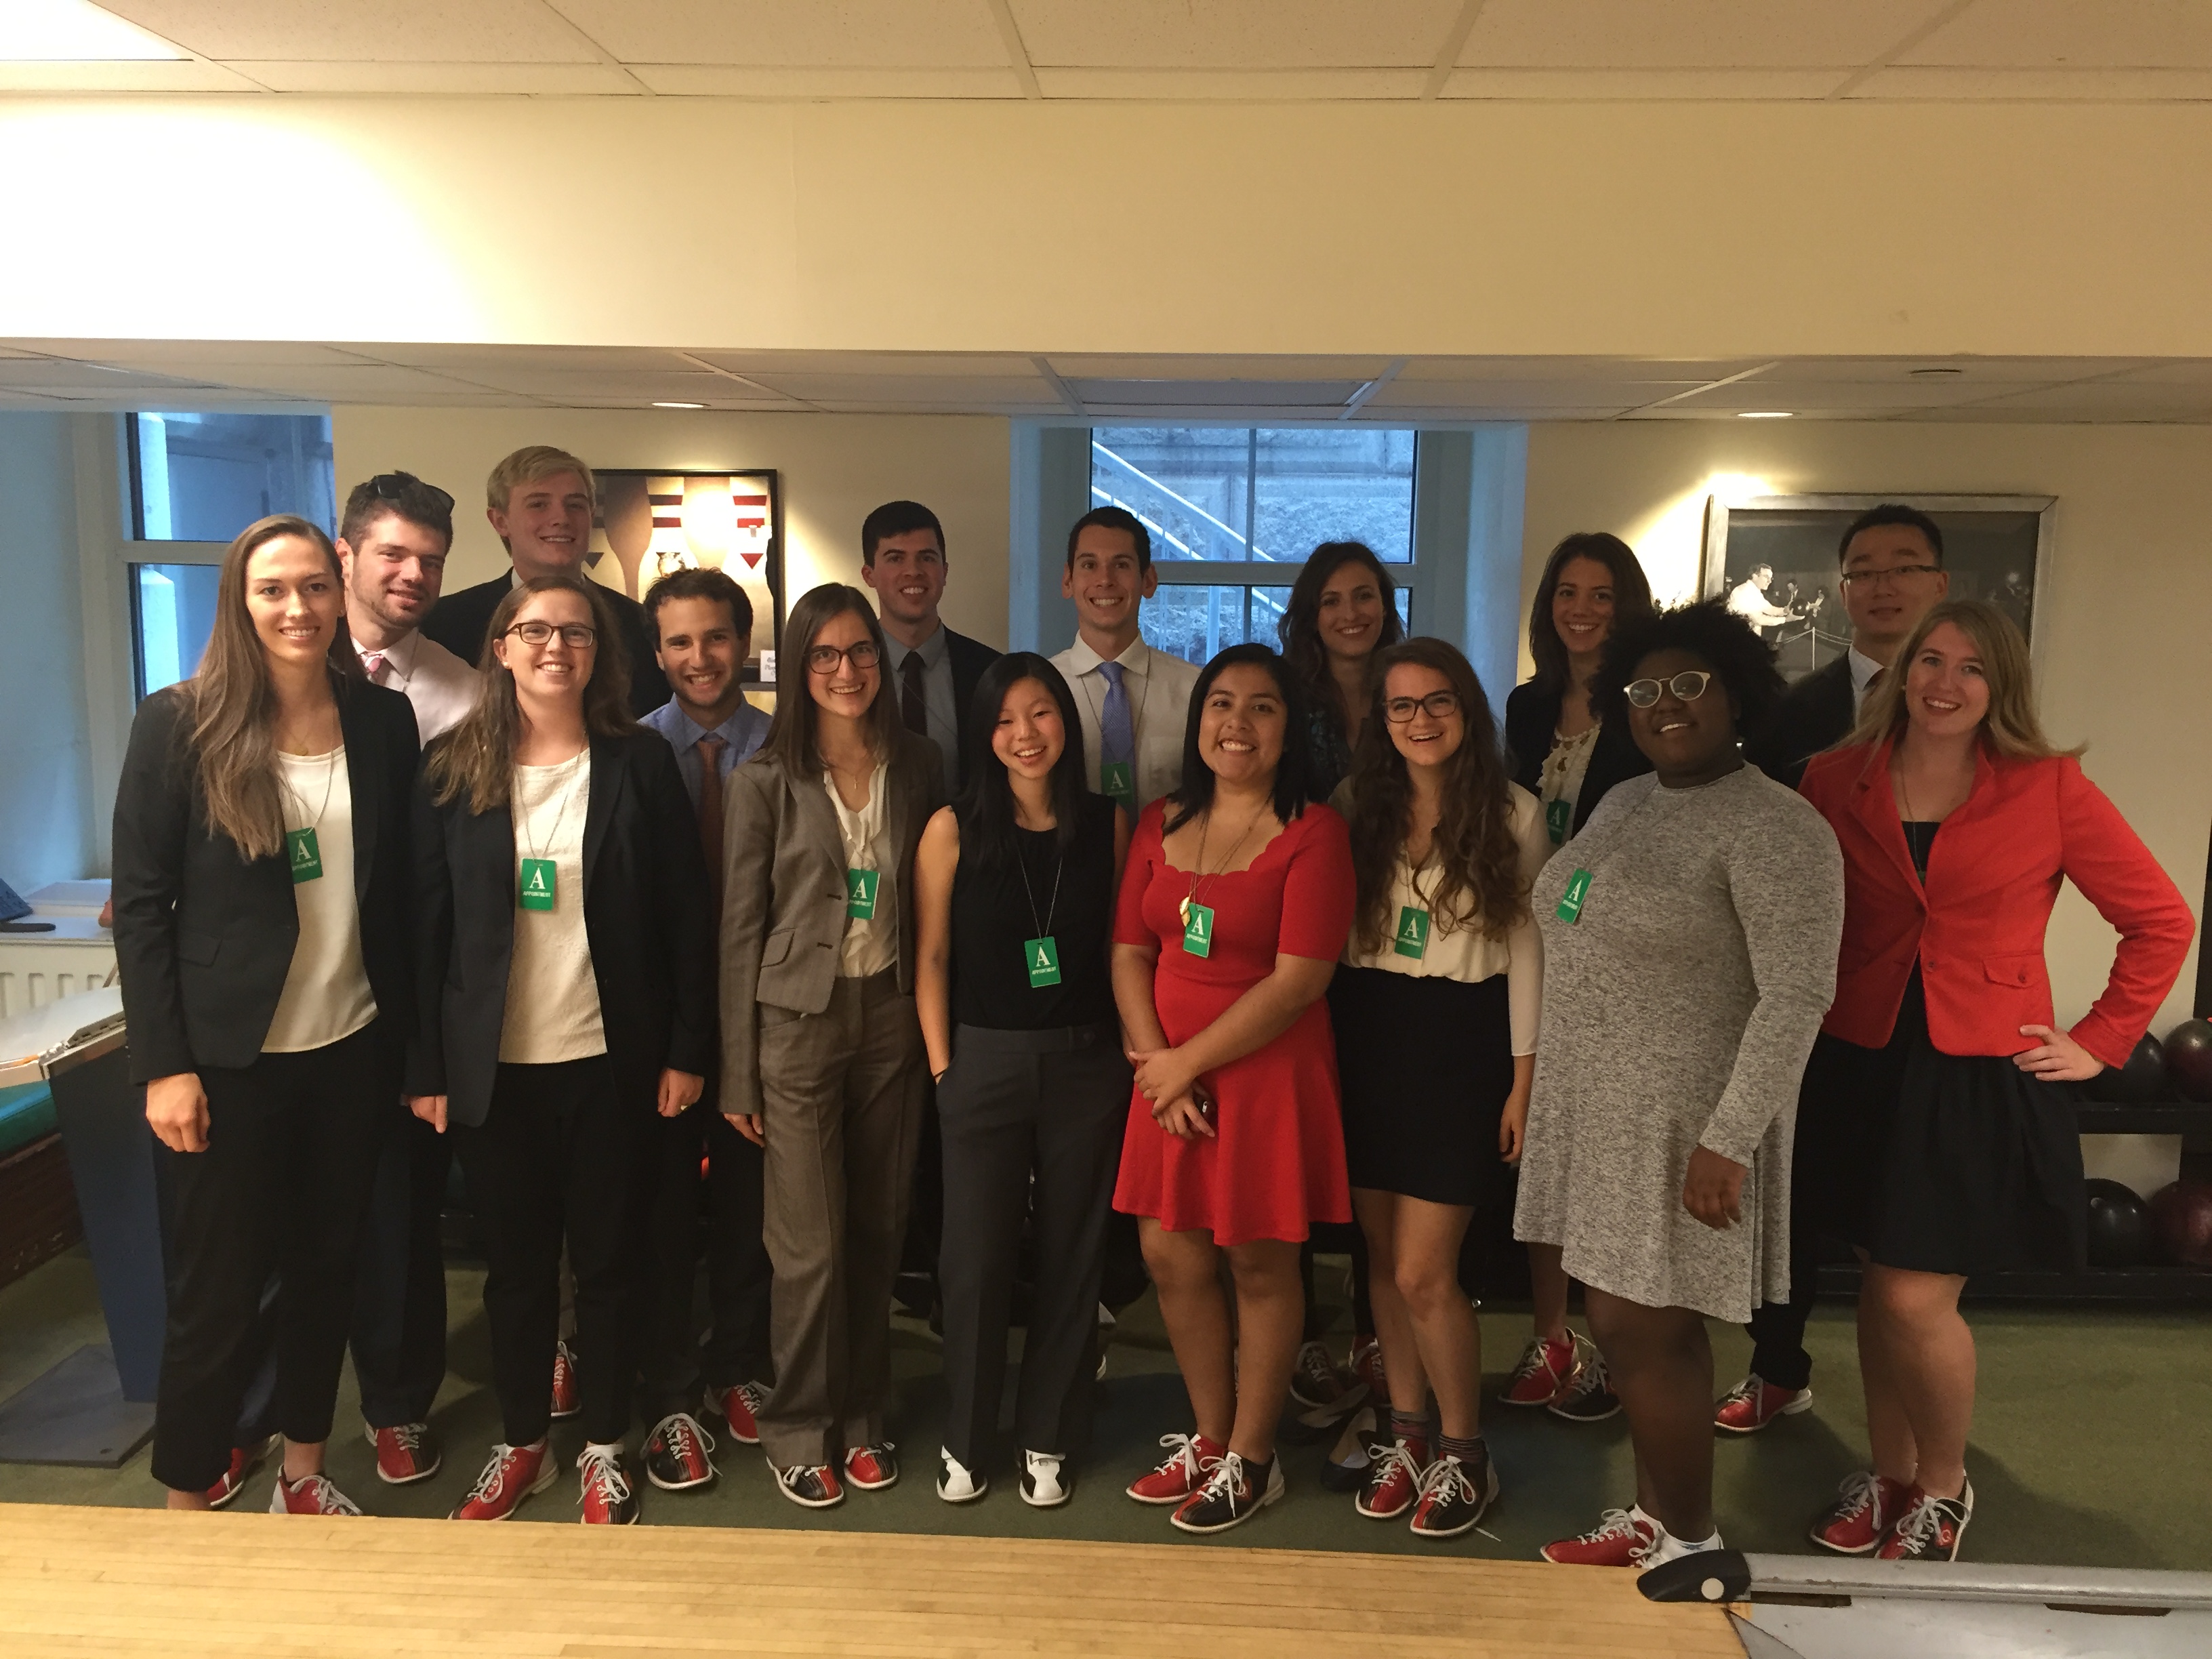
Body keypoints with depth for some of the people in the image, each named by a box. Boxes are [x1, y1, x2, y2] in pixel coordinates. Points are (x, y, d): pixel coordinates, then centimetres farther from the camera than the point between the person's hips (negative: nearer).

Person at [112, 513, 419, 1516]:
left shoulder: (384, 721, 1)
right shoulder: (179, 725, -7)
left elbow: (401, 891, 5)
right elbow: (139, 902, -6)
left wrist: (411, 1042, 4)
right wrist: (164, 1066, -10)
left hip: (353, 1051, 3)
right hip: (228, 1061, -3)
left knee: (327, 1267, 15)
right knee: (217, 1292, 6)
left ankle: (303, 1472, 34)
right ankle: (187, 1508, 25)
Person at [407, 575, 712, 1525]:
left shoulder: (640, 766, -2)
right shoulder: (453, 770, 1)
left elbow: (685, 915, -2)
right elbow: (426, 922, 1)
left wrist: (686, 1051, -5)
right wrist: (426, 1069, -2)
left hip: (608, 1061, -1)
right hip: (492, 1065, 1)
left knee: (610, 1259, 10)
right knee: (514, 1261, 13)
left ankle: (604, 1449, 27)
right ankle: (521, 1443, 31)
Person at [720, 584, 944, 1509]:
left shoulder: (917, 767, 4)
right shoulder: (765, 781, -4)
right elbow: (741, 928, -3)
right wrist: (738, 1075, -3)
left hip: (892, 1016, 3)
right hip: (799, 1021, -3)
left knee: (878, 1234, 10)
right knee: (810, 1245, 0)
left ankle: (861, 1418, 27)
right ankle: (800, 1431, 20)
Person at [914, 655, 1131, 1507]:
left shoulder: (1108, 824, 0)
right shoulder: (954, 829, -4)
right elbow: (932, 956, 0)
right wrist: (942, 1068, -3)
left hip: (1087, 1064, 1)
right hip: (986, 1062, -1)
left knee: (1072, 1253, 10)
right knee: (976, 1256, 6)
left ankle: (1048, 1437, 27)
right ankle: (965, 1439, 25)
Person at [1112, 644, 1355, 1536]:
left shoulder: (1313, 831, -9)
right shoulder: (1161, 825, 8)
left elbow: (1299, 979, -16)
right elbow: (1129, 953, 6)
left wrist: (1185, 1061, -13)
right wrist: (1156, 1067, -8)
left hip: (1267, 1072, -5)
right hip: (1171, 1075, 5)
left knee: (1260, 1263, 6)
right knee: (1170, 1255, 10)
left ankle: (1251, 1458, 24)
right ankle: (1210, 1438, 30)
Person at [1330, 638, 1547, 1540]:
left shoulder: (1512, 812, -3)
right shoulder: (1355, 803, 5)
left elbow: (1526, 948, -2)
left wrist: (1524, 1078, -4)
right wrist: (1323, 1048, 1)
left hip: (1459, 1038, -4)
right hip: (1363, 1036, 4)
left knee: (1423, 1273, -5)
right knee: (1383, 1256, 12)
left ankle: (1464, 1450, 18)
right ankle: (1406, 1432, 30)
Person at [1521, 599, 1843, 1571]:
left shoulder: (1772, 827, -14)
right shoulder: (1623, 804, 11)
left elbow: (1798, 996, -19)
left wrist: (1729, 1141, -22)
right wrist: (1539, 1086, 15)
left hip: (1682, 1119, -7)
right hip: (1599, 1105, 8)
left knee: (1648, 1332, 0)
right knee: (1624, 1325, 14)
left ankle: (1688, 1546, 18)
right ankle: (1651, 1518, 29)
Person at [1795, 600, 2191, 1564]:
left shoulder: (2049, 789, -4)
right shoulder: (1836, 782, 0)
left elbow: (2160, 921, 3)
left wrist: (2098, 1043, 1)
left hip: (1982, 1078, -2)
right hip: (1862, 1067, 2)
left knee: (1916, 1299, -4)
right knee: (1879, 1287, 13)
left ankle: (1943, 1487, 24)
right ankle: (1889, 1475, 34)